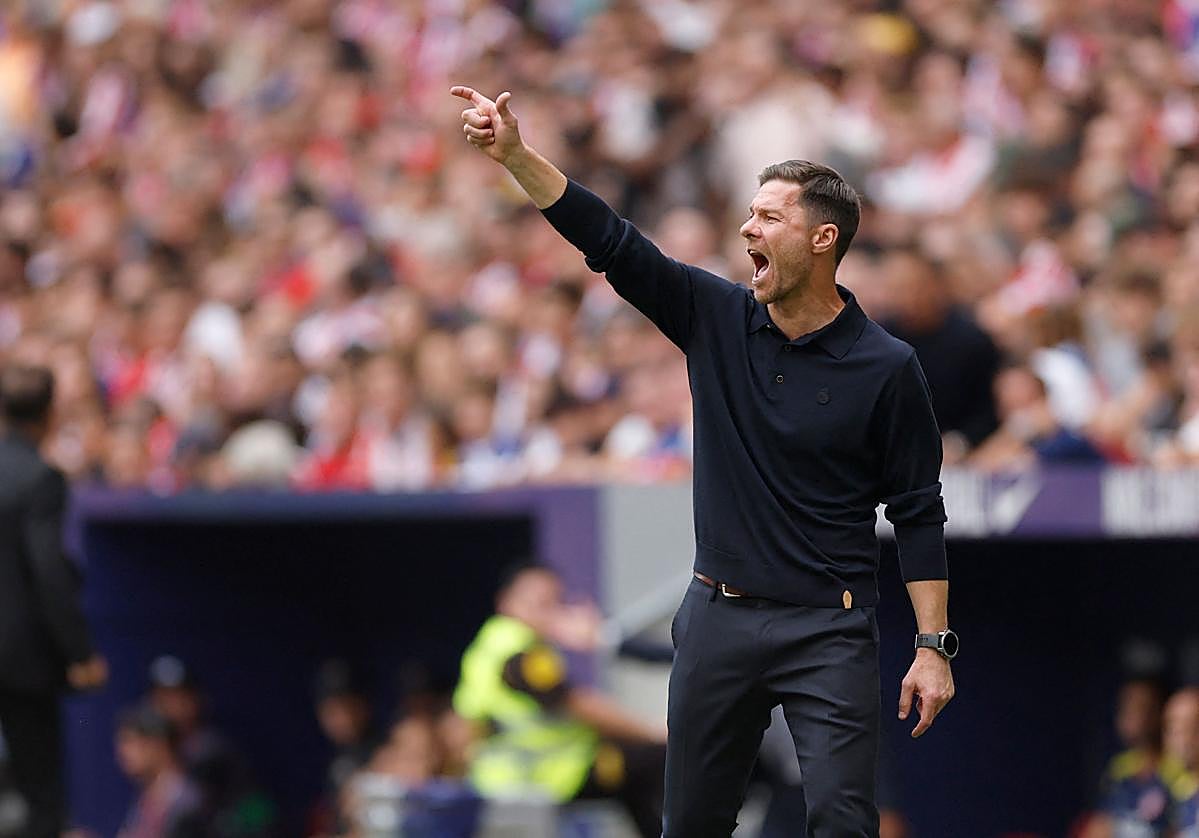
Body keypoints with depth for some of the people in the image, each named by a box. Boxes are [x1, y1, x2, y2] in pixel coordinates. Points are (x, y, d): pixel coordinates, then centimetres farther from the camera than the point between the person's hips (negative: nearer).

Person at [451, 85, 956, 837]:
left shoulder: (886, 367, -7)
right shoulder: (719, 318, 3)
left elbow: (919, 515, -4)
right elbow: (610, 242, -3)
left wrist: (934, 647, -9)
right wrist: (515, 154, -14)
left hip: (828, 632, -4)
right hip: (719, 619, 4)